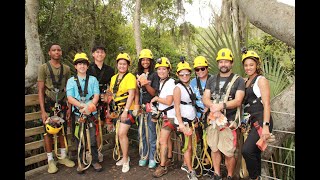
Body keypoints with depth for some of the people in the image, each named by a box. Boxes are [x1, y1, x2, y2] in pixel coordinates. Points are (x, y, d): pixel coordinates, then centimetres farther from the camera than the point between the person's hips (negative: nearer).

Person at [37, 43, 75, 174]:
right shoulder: (43, 67, -4)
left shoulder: (66, 68, 4)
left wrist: (69, 107, 1)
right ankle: (50, 160, 15)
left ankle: (63, 157, 23)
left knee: (62, 131, 9)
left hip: (62, 104, 3)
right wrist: (43, 111, -12)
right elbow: (40, 90, -6)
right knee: (48, 132, 2)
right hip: (48, 104, -2)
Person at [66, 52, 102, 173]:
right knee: (79, 139, 8)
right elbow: (70, 98, -5)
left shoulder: (93, 80, 5)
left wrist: (89, 107, -18)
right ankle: (80, 162, 22)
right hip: (77, 113, 0)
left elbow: (96, 96, -2)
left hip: (92, 113, 0)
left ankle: (95, 161, 18)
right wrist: (83, 106, -18)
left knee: (92, 138, 4)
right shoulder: (71, 81, 4)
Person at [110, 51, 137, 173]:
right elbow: (111, 93, 17)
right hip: (117, 109, 7)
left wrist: (125, 110, -21)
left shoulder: (130, 77, -9)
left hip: (127, 109, -6)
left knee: (122, 133, -12)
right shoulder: (113, 78, 13)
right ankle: (125, 157, 28)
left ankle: (125, 160, 5)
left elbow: (131, 95, -16)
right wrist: (112, 109, 11)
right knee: (120, 134, 10)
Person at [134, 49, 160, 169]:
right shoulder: (138, 75, 12)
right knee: (141, 132, 9)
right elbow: (137, 92, 10)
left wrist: (146, 84, -22)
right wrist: (136, 106, 1)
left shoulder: (154, 75, -2)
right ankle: (143, 156, 22)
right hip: (141, 107, 4)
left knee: (151, 132, 0)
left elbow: (153, 93, -7)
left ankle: (152, 158, 11)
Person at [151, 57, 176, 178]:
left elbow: (168, 101, -22)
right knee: (167, 137, 19)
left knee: (162, 140, -8)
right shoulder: (161, 82, 9)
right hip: (163, 114, 8)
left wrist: (156, 98, -11)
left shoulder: (170, 82, -17)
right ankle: (169, 159, 35)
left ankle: (163, 167, 3)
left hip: (169, 115, -8)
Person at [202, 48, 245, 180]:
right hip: (213, 119, 4)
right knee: (214, 149, 12)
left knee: (228, 153, -2)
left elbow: (238, 101, -10)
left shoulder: (238, 81, 0)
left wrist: (221, 105, -24)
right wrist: (213, 106, -17)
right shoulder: (211, 80, 12)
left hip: (229, 121, -4)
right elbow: (205, 98, 4)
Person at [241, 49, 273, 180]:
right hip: (252, 121, 7)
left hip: (261, 120, -7)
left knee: (247, 150, -20)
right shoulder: (245, 82, 16)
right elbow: (243, 103, 19)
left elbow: (266, 104, -12)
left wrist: (265, 126, -19)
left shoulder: (261, 80, -4)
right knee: (255, 153, 13)